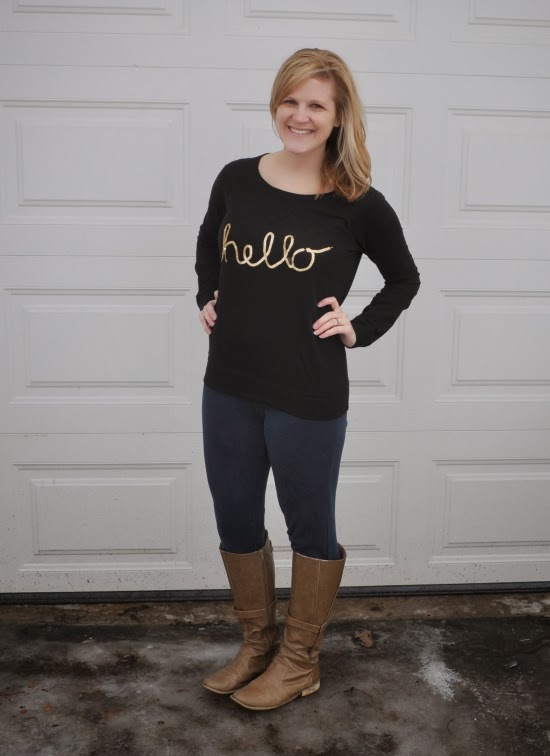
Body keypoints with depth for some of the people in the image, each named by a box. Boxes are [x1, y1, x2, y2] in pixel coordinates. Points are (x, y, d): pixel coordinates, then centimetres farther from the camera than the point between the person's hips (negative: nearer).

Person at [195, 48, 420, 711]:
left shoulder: (358, 204, -7)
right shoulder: (236, 179, 1)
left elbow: (403, 280, 8)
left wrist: (359, 331, -3)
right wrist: (206, 299, 9)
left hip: (309, 398, -4)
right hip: (228, 388, 5)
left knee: (310, 529, 13)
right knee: (235, 524, 17)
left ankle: (299, 661, 34)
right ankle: (256, 644, 40)